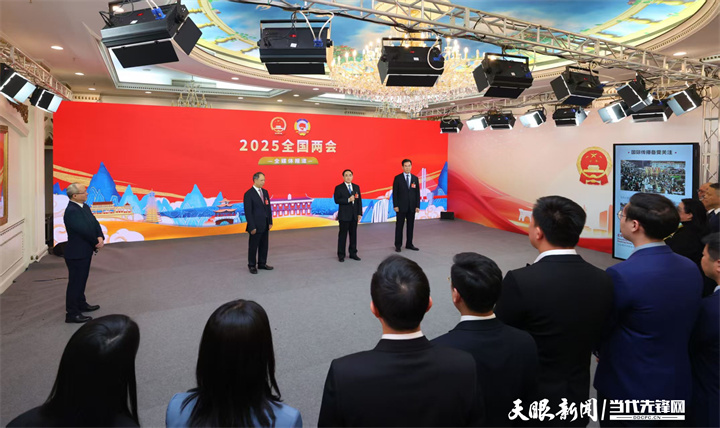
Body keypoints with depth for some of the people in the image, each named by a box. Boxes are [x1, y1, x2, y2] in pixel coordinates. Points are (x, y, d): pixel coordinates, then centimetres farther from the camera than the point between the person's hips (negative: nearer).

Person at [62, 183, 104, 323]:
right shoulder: (71, 211, -22)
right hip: (76, 253, -9)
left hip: (86, 251, 9)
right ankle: (72, 313, 10)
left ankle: (81, 304, 39)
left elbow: (95, 223, 5)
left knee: (82, 279, 23)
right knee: (75, 282, 0)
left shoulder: (85, 207, 7)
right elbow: (84, 230, -24)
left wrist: (100, 238, -12)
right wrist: (96, 242, -11)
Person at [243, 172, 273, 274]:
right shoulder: (248, 194, -12)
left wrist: (270, 222, 10)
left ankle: (262, 263, 27)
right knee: (253, 246, 5)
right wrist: (252, 227, -15)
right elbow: (248, 212, -13)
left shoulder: (265, 192, 9)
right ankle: (252, 265, 18)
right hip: (256, 226, -7)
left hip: (265, 225, 7)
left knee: (264, 245, 13)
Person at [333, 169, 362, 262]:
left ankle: (353, 253, 20)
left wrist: (359, 213, 3)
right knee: (343, 235, 0)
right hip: (344, 215, -4)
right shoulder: (339, 188, -2)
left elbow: (359, 201, 9)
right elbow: (337, 200, -12)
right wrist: (348, 200, -20)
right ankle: (341, 255, 8)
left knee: (353, 234, 9)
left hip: (354, 216, 4)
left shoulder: (356, 187, 11)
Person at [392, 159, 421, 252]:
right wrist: (395, 205, -10)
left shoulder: (415, 178, 8)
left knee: (411, 226, 8)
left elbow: (417, 193, 7)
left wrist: (417, 206, 1)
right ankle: (398, 245, 10)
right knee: (399, 226, 2)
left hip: (412, 207, 3)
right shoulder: (397, 178, -1)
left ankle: (409, 244, 17)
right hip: (401, 206, -3)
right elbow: (395, 193, -3)